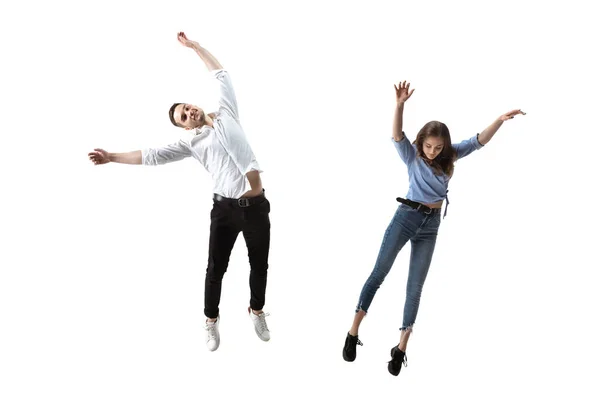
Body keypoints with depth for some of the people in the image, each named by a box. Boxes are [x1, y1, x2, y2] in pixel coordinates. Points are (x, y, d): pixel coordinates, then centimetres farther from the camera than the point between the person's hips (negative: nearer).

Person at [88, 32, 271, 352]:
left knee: (260, 265, 11)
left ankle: (257, 312, 34)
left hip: (256, 206, 1)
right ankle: (211, 320, 24)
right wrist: (112, 157, 2)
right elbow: (152, 156, 6)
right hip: (225, 208, -1)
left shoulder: (226, 116, 11)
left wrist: (194, 46, 14)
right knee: (216, 267, 5)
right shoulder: (192, 142, 8)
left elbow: (221, 76, 14)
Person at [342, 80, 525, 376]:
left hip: (431, 225, 3)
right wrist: (399, 105, -39)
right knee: (379, 274, -2)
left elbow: (478, 141, -2)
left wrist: (500, 120, -18)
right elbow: (397, 136, -22)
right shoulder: (412, 156, -4)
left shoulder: (450, 156, 5)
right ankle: (353, 333, 4)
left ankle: (401, 349, 12)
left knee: (415, 287, 6)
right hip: (406, 217, -3)